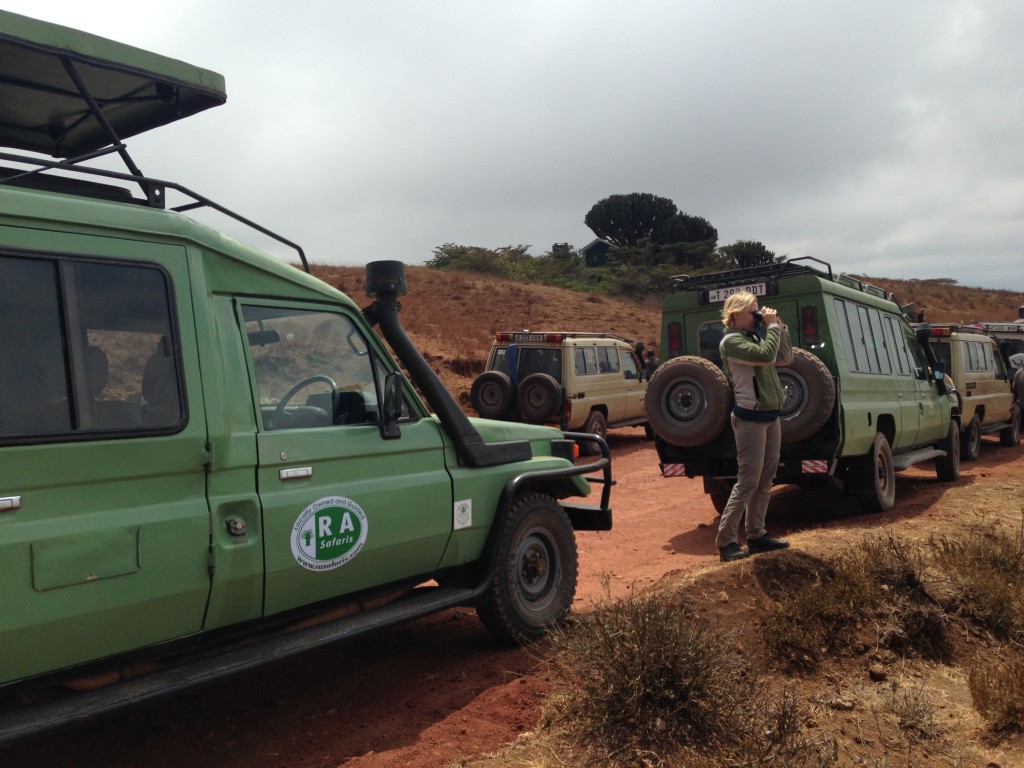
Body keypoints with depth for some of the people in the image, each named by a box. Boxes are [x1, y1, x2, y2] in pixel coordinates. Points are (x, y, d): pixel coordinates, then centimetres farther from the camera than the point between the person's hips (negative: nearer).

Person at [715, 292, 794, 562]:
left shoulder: (753, 338, 15)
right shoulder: (731, 341, -13)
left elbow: (785, 358, 18)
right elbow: (766, 355, -26)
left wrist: (780, 328, 8)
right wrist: (773, 326, -14)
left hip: (771, 416, 9)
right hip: (750, 418, -9)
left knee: (765, 480, 12)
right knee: (748, 481, -9)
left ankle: (756, 535, 20)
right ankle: (726, 541, -4)